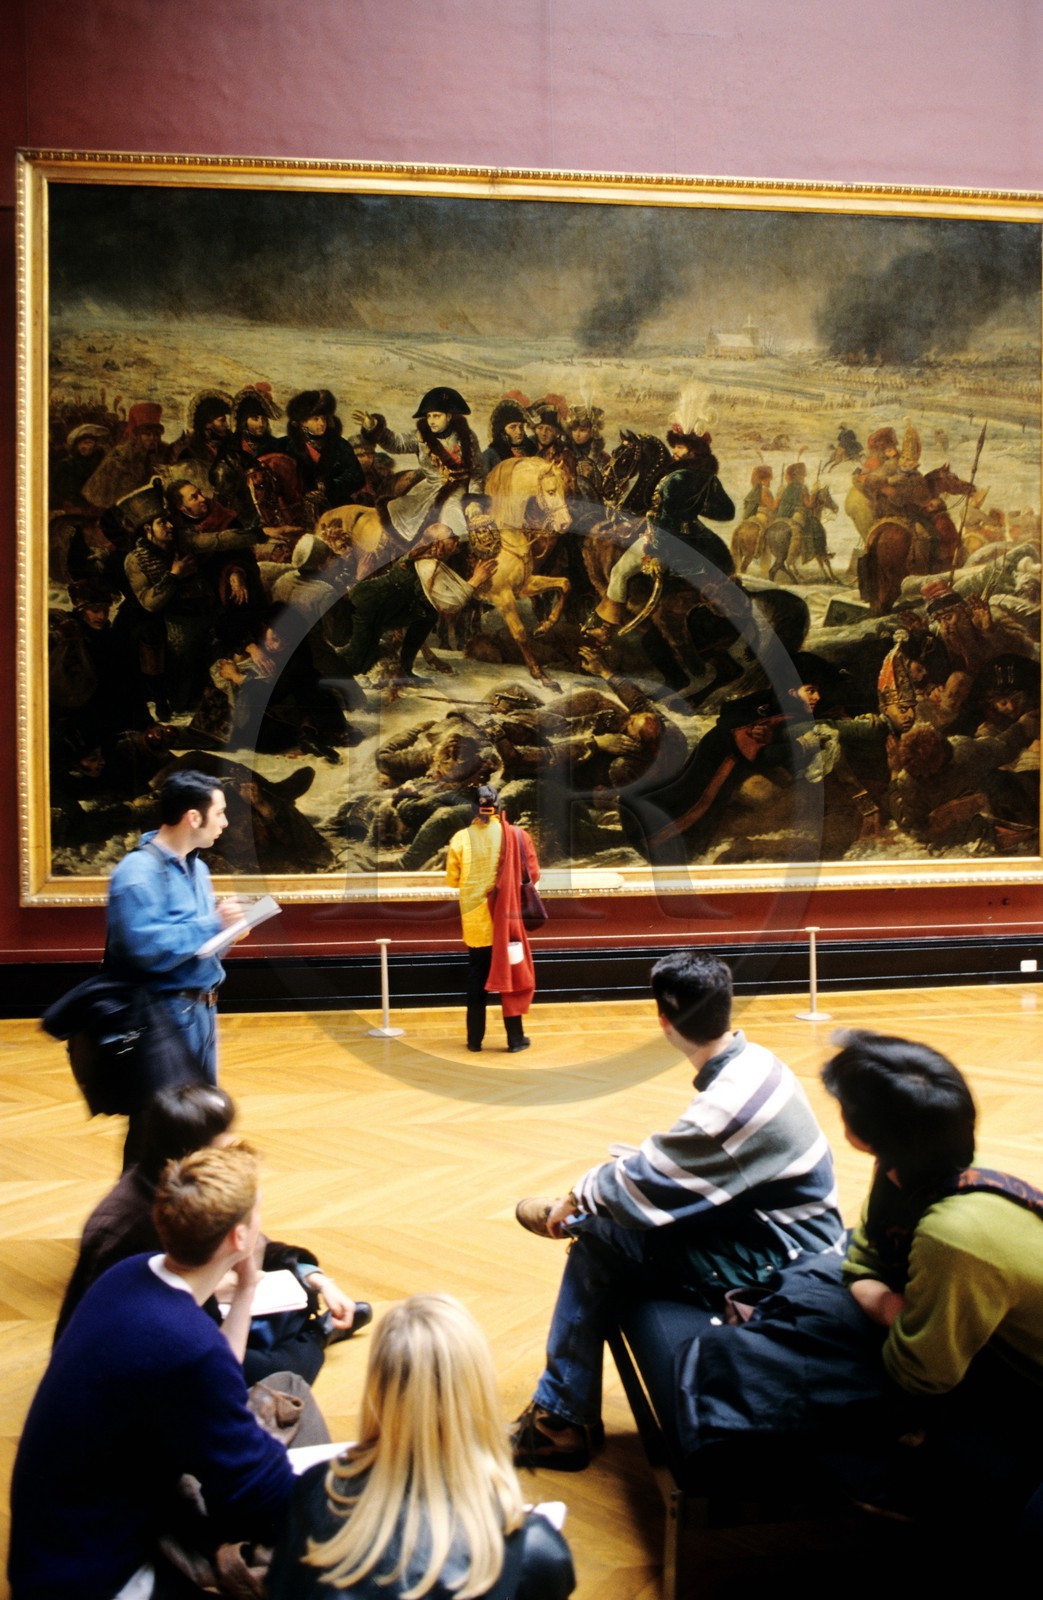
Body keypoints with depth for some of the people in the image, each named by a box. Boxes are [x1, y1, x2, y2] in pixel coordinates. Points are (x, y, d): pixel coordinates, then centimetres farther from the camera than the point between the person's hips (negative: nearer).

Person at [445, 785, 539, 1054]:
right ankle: (515, 1038, 8)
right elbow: (531, 874, -5)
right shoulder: (514, 835, -8)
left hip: (474, 920, 2)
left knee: (476, 976, 13)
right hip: (505, 918, -2)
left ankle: (475, 1038, 15)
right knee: (510, 973, 7)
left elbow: (452, 880, 2)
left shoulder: (461, 838, -4)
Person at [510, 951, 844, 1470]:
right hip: (769, 1235, 9)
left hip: (776, 1269, -9)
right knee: (597, 1226, 6)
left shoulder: (732, 1098, -28)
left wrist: (578, 1198, -2)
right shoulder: (751, 1062, 2)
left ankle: (560, 1419, 7)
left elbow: (645, 1185, -20)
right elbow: (694, 1164, 13)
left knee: (600, 1239, -10)